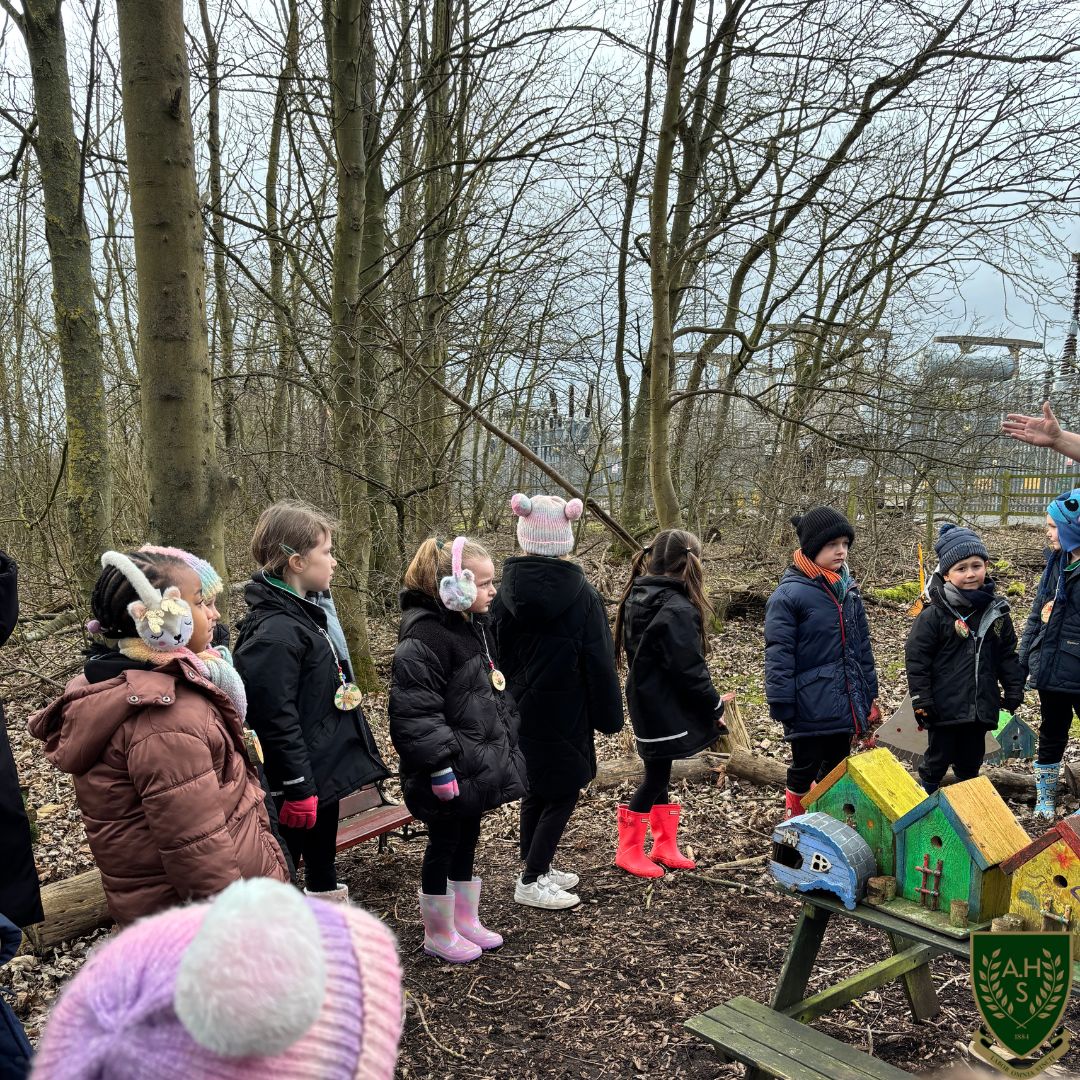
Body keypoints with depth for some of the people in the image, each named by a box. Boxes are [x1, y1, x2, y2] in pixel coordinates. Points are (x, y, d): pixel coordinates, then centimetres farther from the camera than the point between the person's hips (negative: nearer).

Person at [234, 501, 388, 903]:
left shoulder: (311, 612, 9)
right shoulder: (274, 632, -24)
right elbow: (276, 719, -25)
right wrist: (298, 789, -21)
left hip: (326, 773, 10)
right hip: (301, 785, -10)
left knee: (323, 870, 23)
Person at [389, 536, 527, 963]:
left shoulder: (476, 627, 9)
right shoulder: (425, 636, -23)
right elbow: (415, 711, -25)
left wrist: (505, 743, 21)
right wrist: (440, 767, -24)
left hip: (479, 762, 9)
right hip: (450, 771, -9)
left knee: (467, 843, 21)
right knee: (443, 846, 7)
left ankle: (466, 920, 37)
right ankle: (438, 935, 25)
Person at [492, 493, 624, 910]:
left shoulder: (505, 592, -4)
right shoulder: (582, 594, -14)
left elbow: (495, 656, 2)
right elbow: (599, 661, -10)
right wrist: (609, 715, -1)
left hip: (520, 708, 5)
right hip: (566, 711, -5)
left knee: (536, 789, 18)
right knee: (564, 792, 7)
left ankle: (538, 869, 29)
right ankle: (532, 882, 9)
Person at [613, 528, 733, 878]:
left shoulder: (637, 599, 6)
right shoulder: (677, 610, -22)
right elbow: (689, 669, -21)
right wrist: (715, 706, -6)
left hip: (644, 703, 9)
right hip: (665, 709, -9)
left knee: (658, 774, 16)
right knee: (656, 777, 3)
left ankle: (665, 846, 26)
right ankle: (629, 851, 13)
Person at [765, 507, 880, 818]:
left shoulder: (848, 590, 8)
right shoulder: (789, 593, -15)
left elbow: (862, 646, 15)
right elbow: (778, 654, -15)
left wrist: (869, 697, 15)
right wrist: (781, 705, -16)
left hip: (845, 704, 7)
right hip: (810, 707, -7)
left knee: (837, 768, 18)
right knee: (804, 771, 7)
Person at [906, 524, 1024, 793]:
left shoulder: (995, 610, 2)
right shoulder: (934, 614, -13)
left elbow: (1008, 654, 11)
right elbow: (916, 658, -11)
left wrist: (1013, 690, 8)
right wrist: (921, 699, -12)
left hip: (981, 707, 4)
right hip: (945, 707, -4)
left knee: (972, 759, 18)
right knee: (938, 758, 7)